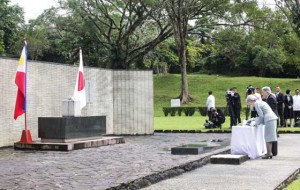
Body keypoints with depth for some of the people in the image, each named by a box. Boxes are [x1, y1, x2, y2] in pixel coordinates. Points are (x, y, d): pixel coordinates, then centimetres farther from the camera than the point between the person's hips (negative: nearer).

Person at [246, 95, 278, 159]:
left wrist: (257, 122, 3)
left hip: (269, 120, -10)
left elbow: (261, 115, -10)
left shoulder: (257, 104, -7)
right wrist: (257, 120, 22)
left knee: (267, 137, -5)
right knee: (269, 137, 12)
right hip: (273, 118, 10)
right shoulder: (260, 102, 22)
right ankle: (270, 152, 15)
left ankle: (268, 153, -4)